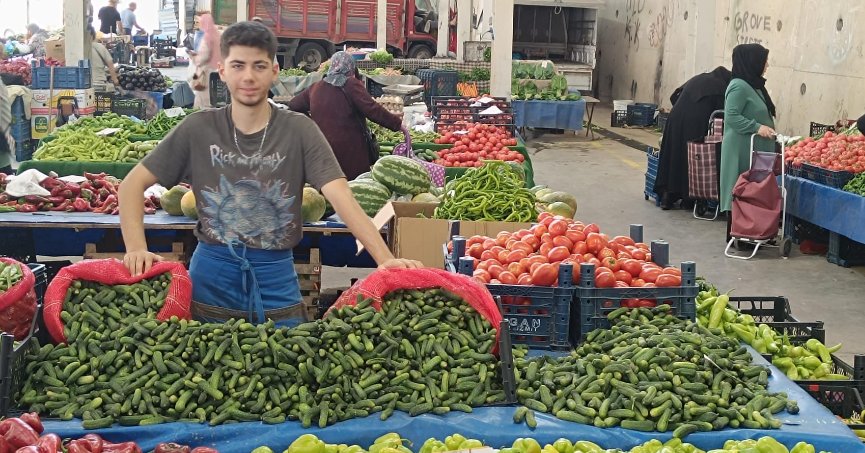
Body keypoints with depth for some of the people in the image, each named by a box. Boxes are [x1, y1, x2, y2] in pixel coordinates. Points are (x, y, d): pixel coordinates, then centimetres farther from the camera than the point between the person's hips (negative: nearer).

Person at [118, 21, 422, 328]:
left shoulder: (299, 131, -7)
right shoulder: (199, 128, -3)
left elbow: (341, 197, -17)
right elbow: (133, 184, 0)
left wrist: (385, 259, -30)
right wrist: (136, 249, -16)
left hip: (276, 277, 0)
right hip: (211, 274, 1)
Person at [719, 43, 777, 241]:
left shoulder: (754, 85, 17)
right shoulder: (739, 86, -15)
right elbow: (732, 116, -20)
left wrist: (767, 129, 18)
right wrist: (757, 127, -24)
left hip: (756, 151, 10)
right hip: (742, 152, -10)